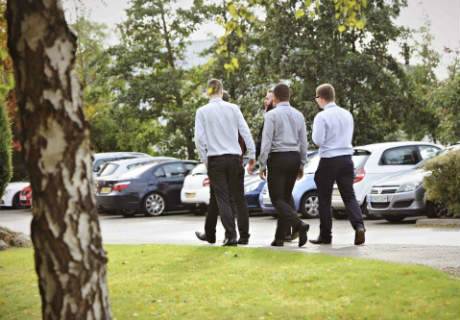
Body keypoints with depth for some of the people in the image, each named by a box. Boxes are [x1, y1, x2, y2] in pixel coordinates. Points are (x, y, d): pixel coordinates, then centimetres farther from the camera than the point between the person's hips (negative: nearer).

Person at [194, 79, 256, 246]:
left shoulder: (202, 112, -2)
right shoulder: (233, 108, 2)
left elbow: (199, 138, -6)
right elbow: (245, 132, 1)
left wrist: (205, 160, 4)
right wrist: (252, 155, 6)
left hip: (215, 159, -2)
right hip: (234, 157, 2)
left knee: (223, 199, 0)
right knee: (238, 197, 10)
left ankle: (230, 235, -8)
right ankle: (244, 234, 14)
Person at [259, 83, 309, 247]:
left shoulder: (271, 115, -7)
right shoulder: (298, 115, 9)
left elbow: (266, 142, -11)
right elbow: (303, 142, 10)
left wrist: (262, 166, -6)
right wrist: (301, 165, 16)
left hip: (277, 159, -6)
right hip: (294, 158, 6)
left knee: (277, 199, -3)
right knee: (286, 198, 11)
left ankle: (300, 225, -25)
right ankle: (279, 238, 9)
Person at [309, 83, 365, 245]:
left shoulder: (321, 117, -11)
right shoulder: (347, 114, 10)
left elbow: (318, 140, -13)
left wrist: (314, 133, 6)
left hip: (329, 160, -5)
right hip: (346, 158, 5)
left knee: (324, 199, 6)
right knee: (349, 196, 6)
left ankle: (325, 235, 11)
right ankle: (359, 225, -16)